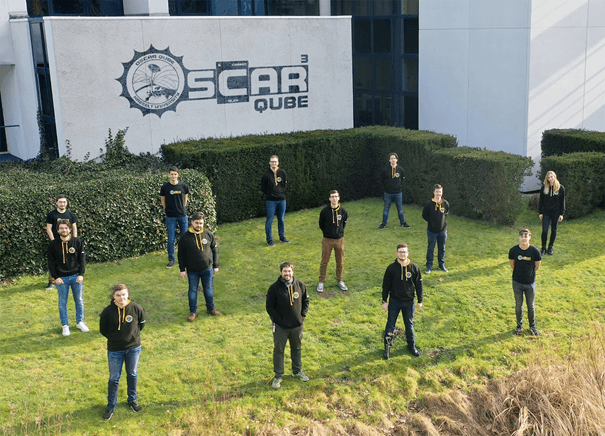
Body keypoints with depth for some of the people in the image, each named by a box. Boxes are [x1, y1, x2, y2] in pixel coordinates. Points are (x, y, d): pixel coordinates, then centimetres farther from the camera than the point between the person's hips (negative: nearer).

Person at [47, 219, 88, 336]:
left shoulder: (77, 242, -1)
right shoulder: (53, 244, -3)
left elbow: (82, 259, 3)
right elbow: (51, 262, 0)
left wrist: (81, 274, -5)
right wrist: (55, 277, -7)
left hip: (76, 276, 1)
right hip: (61, 278, -1)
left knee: (79, 300, 9)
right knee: (63, 302, 6)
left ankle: (80, 322, 25)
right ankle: (65, 325, 18)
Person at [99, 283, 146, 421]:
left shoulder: (136, 308, -14)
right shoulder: (107, 311, -16)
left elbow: (141, 323, 6)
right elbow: (103, 330, 0)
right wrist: (114, 338, 6)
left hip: (134, 348, 1)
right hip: (115, 350, -1)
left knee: (132, 375, 17)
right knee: (114, 378, 8)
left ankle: (132, 400, 37)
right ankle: (111, 406, 24)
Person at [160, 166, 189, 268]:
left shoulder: (184, 186, -2)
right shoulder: (165, 187, -5)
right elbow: (163, 201, 6)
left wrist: (182, 209, 11)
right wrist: (168, 210, 6)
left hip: (182, 215, 1)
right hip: (170, 217, -1)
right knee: (171, 239, 0)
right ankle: (171, 260, 12)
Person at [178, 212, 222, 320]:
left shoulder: (209, 234, -2)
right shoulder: (185, 237, -6)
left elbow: (215, 250, 7)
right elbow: (181, 254, 0)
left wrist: (215, 266, 7)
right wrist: (182, 269, -1)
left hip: (207, 269, 1)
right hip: (192, 271, -1)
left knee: (208, 289, 13)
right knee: (193, 290, 8)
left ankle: (211, 308, 30)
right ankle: (193, 312, 21)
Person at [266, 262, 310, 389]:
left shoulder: (300, 285, -4)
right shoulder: (274, 288, -13)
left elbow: (306, 300, 9)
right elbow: (270, 307, -7)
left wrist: (302, 316, 0)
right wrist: (278, 320, -13)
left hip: (297, 325, 3)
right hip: (280, 326, -3)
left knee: (297, 348, 18)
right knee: (278, 350, 6)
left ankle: (298, 371, 37)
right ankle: (278, 376, 19)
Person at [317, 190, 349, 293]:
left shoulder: (343, 211, -3)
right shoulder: (324, 211, -8)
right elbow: (321, 224, 6)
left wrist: (340, 232, 11)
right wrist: (327, 232, 9)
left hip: (339, 239, 2)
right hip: (327, 240, -2)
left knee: (340, 262, 10)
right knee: (324, 262, 4)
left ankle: (339, 281, 26)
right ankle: (321, 282, 15)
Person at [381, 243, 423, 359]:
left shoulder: (414, 268, -5)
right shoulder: (391, 268, -8)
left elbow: (418, 285, 3)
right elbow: (386, 285, -3)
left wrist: (420, 301, 4)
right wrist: (384, 301, -3)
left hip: (409, 302, 1)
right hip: (394, 301, -1)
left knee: (409, 324, 14)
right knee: (390, 324, 6)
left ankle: (411, 346, 30)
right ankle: (387, 347, 19)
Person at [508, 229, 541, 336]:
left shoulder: (535, 251, -16)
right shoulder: (513, 250, -13)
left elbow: (537, 266, 0)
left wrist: (529, 273, 8)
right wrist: (519, 273, 7)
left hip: (530, 283, -1)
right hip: (517, 283, 1)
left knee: (531, 306, 13)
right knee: (518, 305, 14)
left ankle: (532, 326, 32)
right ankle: (519, 325, 33)